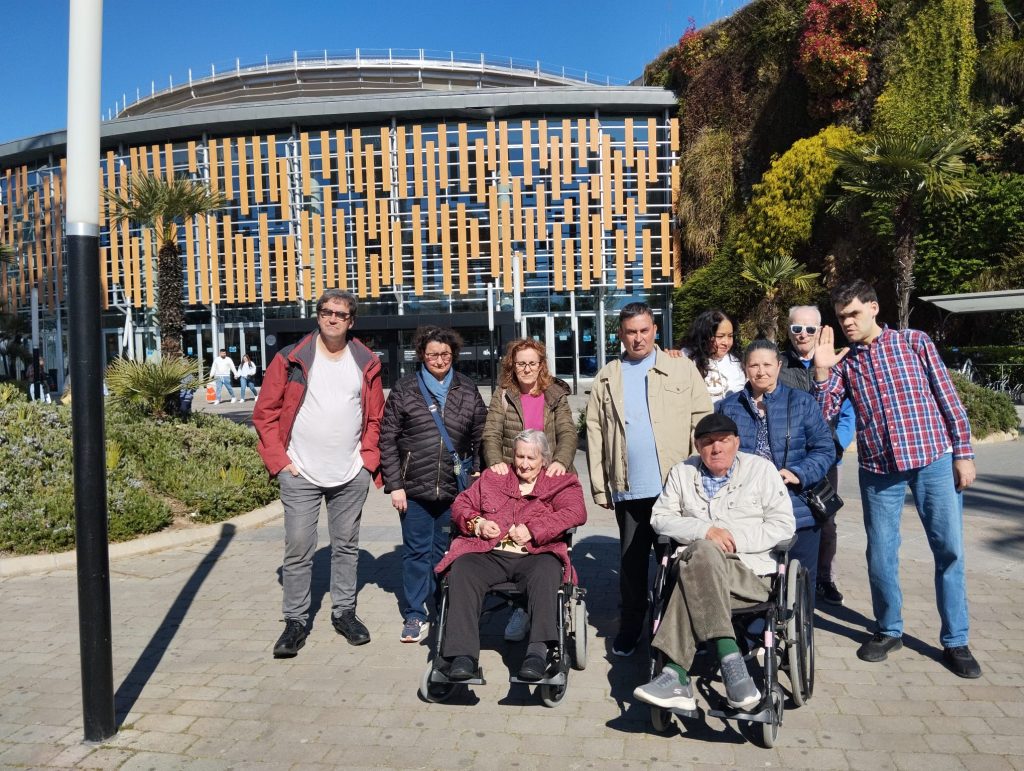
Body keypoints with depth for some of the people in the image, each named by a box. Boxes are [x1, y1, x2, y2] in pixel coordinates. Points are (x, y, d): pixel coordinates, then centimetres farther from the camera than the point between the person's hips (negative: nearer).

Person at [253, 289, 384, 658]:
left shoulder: (367, 364, 5)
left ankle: (344, 611, 28)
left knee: (347, 546, 13)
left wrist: (369, 458, 2)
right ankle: (296, 621, 15)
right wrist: (278, 458, -6)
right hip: (301, 475, -2)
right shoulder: (290, 360, -2)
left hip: (351, 475, 2)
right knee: (298, 549, 1)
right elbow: (265, 412, 0)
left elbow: (375, 417, 11)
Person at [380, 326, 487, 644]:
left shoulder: (468, 391, 7)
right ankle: (415, 617, 15)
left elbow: (480, 439, 9)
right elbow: (387, 439, 0)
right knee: (416, 552, 4)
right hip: (414, 489, -1)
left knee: (446, 552, 10)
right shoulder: (405, 389, 2)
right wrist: (394, 485, -5)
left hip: (454, 489, 2)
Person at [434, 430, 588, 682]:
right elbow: (461, 505, 23)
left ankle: (539, 649, -42)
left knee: (545, 573, -37)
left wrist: (533, 529, -11)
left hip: (535, 555, -2)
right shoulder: (492, 478, 27)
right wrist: (478, 523, 0)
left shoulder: (560, 482, 18)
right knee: (462, 571, -30)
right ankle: (463, 653, -33)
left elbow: (576, 512, -1)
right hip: (489, 554, 2)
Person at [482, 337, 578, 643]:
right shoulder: (503, 396, 9)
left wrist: (561, 461, -22)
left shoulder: (556, 396, 9)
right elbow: (491, 434, -1)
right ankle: (523, 606, 10)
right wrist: (495, 461, -21)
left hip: (550, 480, 0)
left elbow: (568, 433, -2)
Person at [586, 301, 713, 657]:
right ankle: (630, 626, 26)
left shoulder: (681, 368, 3)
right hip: (628, 489, 2)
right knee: (631, 561, 11)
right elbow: (595, 432, 5)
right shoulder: (607, 378, 9)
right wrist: (599, 485, 0)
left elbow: (702, 420, 0)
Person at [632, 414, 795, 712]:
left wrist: (735, 539, -9)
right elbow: (660, 518, 7)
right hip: (698, 563, 2)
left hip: (751, 571, -2)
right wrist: (704, 530, -9)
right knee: (702, 551, -36)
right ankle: (731, 662, -39)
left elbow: (783, 524, 3)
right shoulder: (682, 473, 16)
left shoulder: (760, 469, 10)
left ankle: (676, 674, -37)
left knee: (693, 576, -35)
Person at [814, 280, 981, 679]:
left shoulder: (915, 342, 2)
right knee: (880, 553, 7)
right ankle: (889, 630, 26)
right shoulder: (844, 362, 7)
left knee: (950, 549, 2)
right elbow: (823, 414, 0)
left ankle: (955, 641, 16)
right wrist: (821, 371, -10)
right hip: (878, 468, 2)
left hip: (933, 459, -2)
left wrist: (963, 453, -2)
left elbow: (949, 399, 2)